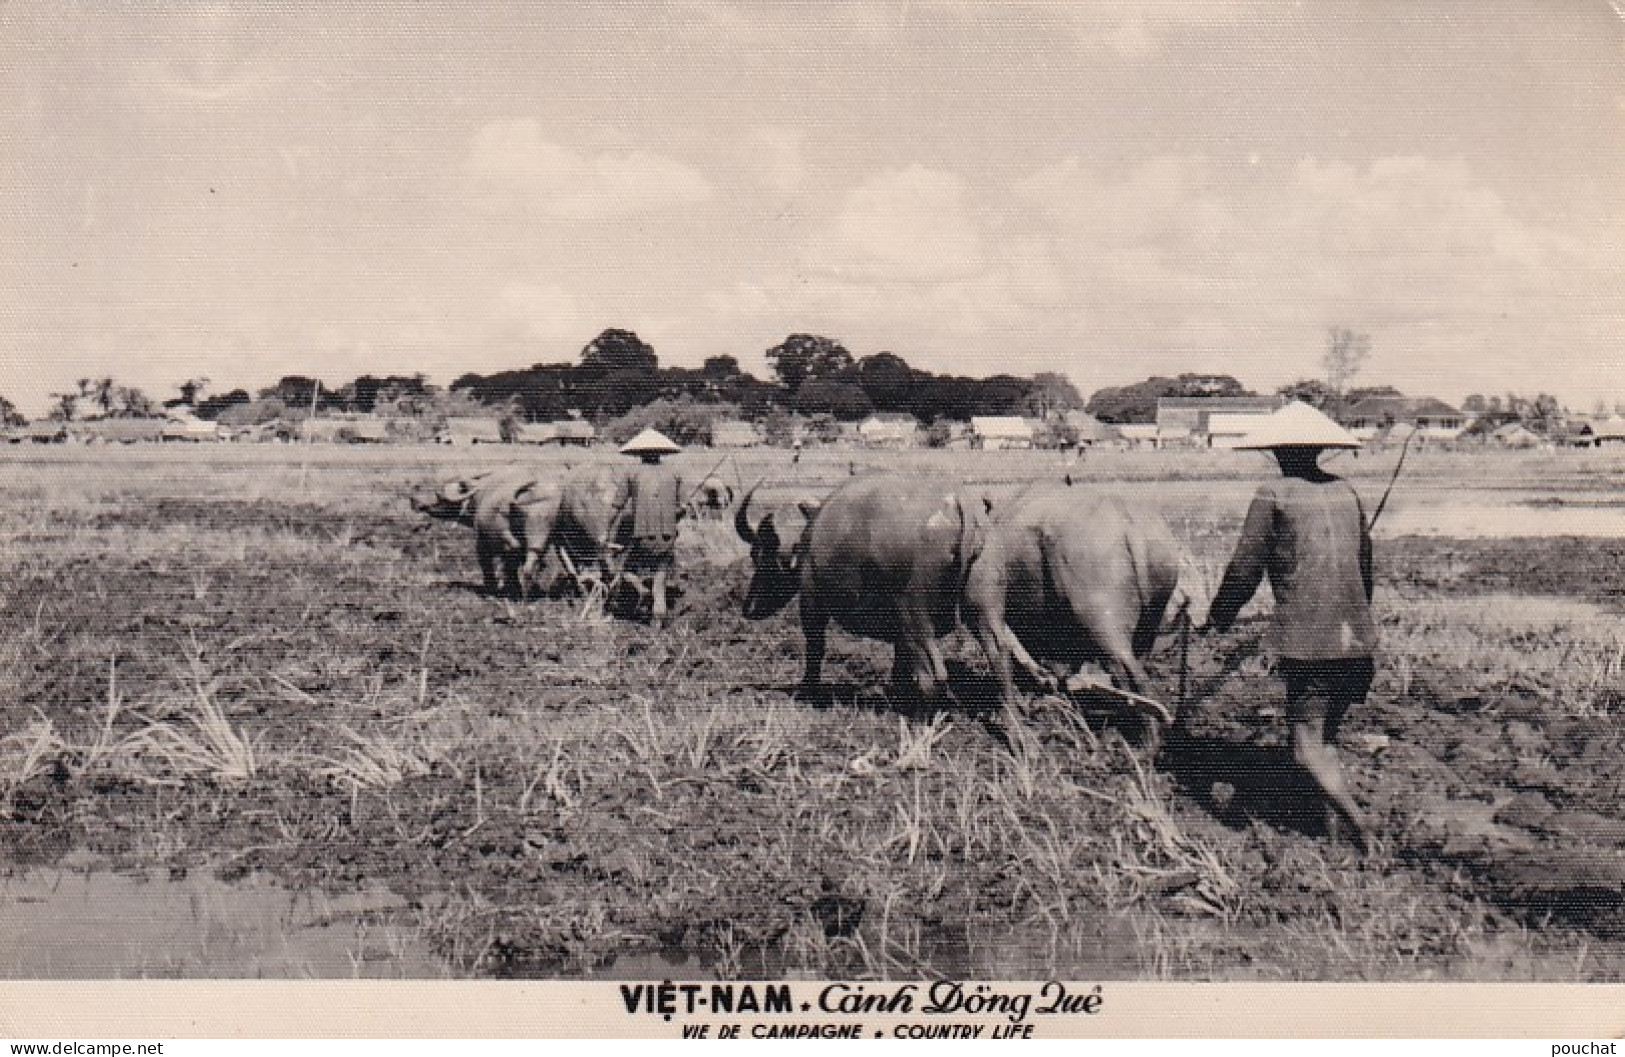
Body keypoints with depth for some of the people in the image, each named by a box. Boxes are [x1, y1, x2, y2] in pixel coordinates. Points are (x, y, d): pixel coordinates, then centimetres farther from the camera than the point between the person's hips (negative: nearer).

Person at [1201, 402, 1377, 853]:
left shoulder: (1273, 495, -4)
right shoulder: (1346, 492, 12)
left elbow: (1244, 568, -3)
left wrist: (1218, 617, 12)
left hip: (1305, 640, -6)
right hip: (1356, 638, 6)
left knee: (1307, 743, -3)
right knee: (1326, 736, 16)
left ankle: (1355, 821, -19)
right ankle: (1336, 829, 12)